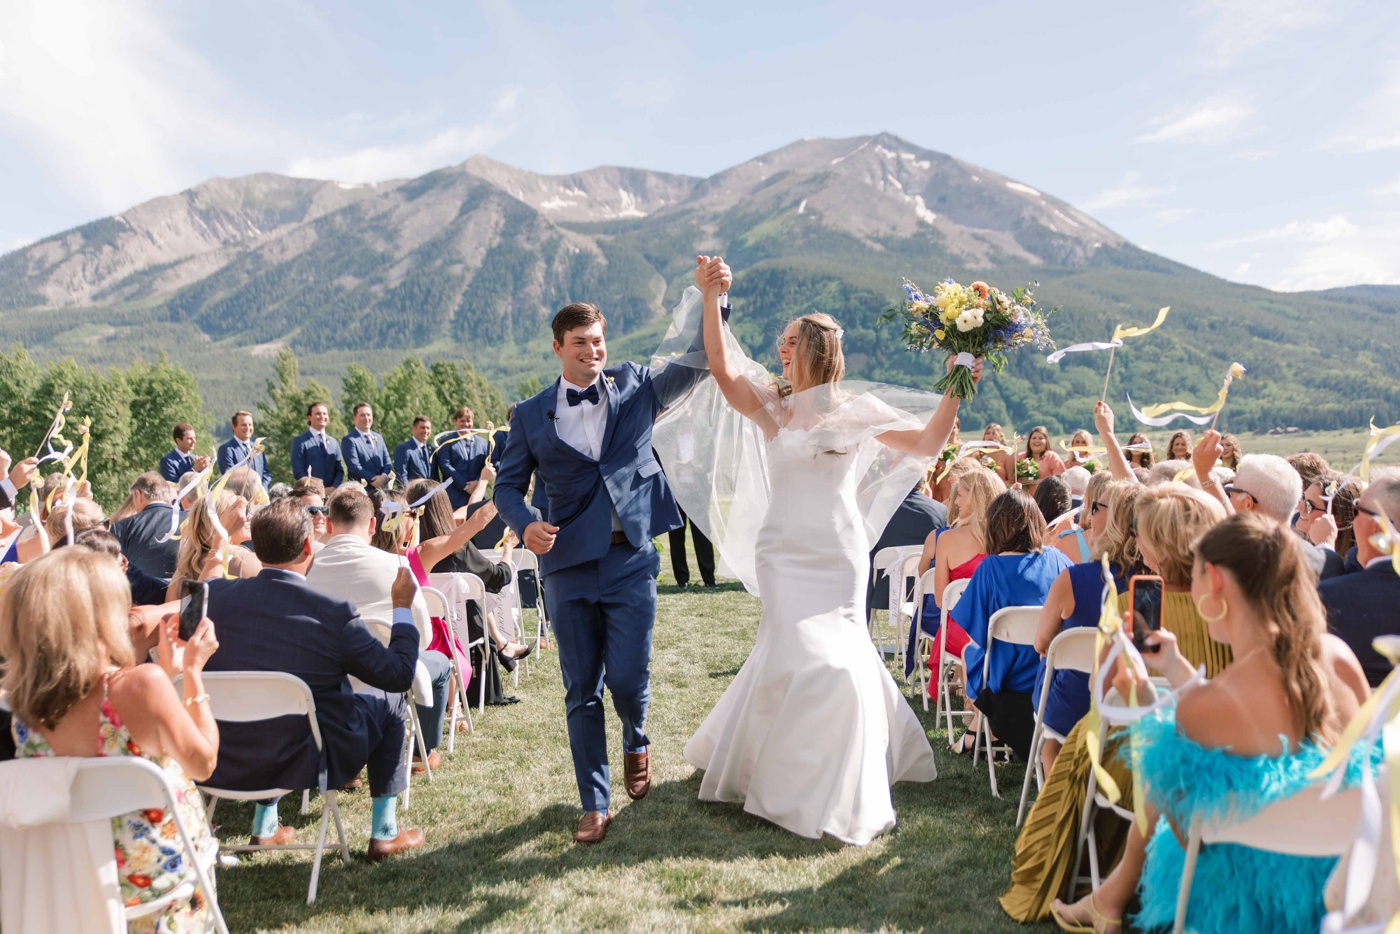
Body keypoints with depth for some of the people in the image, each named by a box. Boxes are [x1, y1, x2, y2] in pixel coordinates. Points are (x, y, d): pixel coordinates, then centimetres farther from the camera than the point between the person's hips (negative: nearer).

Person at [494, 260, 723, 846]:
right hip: (568, 564, 1)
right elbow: (508, 484, 10)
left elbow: (699, 363, 0)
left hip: (631, 560, -1)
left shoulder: (637, 387, 6)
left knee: (627, 676, -4)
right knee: (582, 690, 6)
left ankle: (637, 742, 33)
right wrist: (525, 524, -11)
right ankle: (594, 804, 19)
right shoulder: (532, 415, 6)